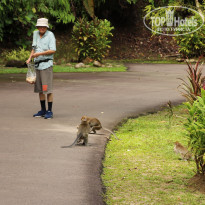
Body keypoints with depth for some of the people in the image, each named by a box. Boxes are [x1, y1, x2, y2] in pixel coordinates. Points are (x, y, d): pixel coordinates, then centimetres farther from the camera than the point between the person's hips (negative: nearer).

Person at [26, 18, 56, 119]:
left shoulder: (50, 35, -7)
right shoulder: (35, 34, 11)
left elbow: (53, 50, -14)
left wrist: (39, 54, -18)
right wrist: (30, 58, 7)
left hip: (46, 64, -6)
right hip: (37, 64, 6)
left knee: (47, 89, -8)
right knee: (40, 89, 9)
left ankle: (49, 111, -3)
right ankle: (43, 110, 18)